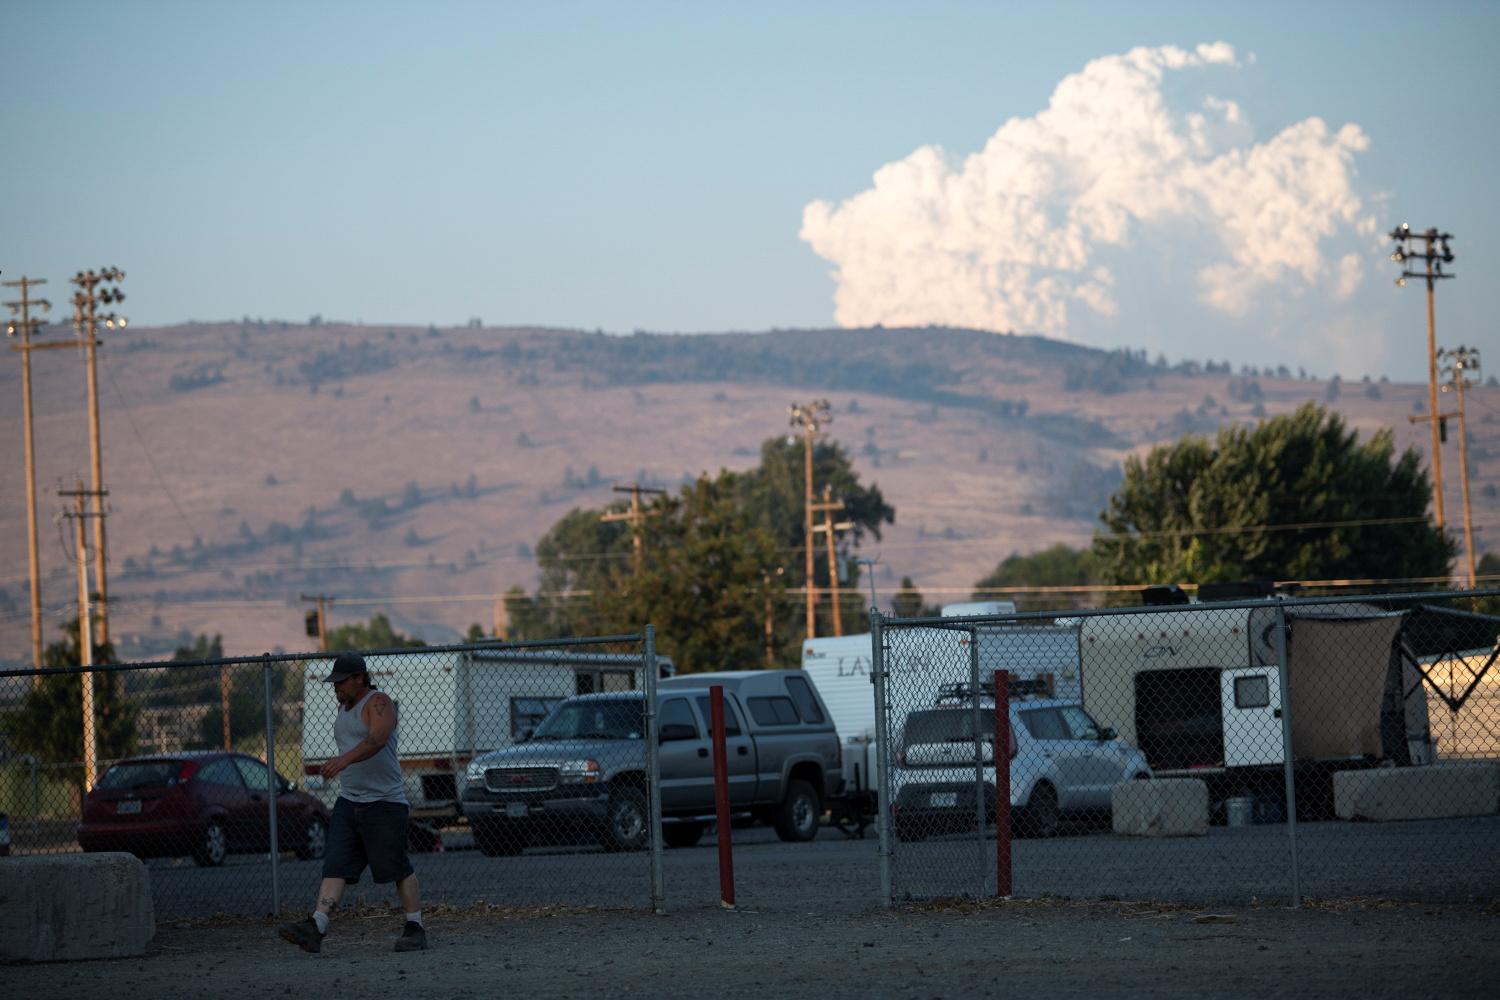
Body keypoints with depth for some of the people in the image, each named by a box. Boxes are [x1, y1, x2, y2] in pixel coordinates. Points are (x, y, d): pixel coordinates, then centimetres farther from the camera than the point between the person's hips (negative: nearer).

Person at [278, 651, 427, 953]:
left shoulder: (378, 703, -10)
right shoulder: (344, 707, 17)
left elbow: (376, 739, -28)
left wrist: (345, 759, -43)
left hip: (384, 803, -8)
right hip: (348, 802, 8)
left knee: (398, 868, -4)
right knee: (335, 867, -4)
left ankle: (415, 929, 7)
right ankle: (315, 928, -15)